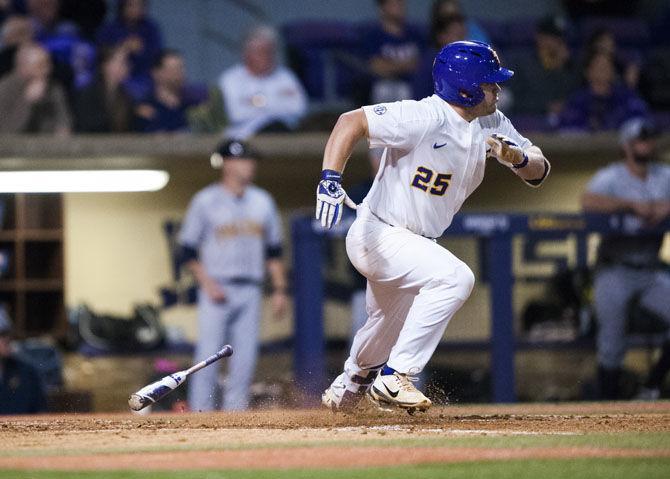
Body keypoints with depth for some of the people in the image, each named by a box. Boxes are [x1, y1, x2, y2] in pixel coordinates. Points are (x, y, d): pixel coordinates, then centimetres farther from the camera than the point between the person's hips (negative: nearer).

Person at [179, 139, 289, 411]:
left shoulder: (262, 201, 12)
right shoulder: (205, 202, -2)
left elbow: (274, 250, 16)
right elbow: (188, 249, -2)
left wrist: (279, 289, 9)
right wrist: (207, 283, -13)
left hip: (250, 291, 4)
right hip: (216, 290, -4)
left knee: (245, 357, 1)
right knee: (208, 356, -8)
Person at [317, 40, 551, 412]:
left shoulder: (492, 124, -2)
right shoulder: (424, 118, -26)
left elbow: (538, 171, -1)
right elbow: (352, 121, -29)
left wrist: (515, 156, -24)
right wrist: (330, 181, -40)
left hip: (415, 242, 9)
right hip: (378, 235, -9)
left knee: (389, 330, 27)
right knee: (454, 277, -30)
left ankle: (348, 388, 56)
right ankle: (394, 377, -22)